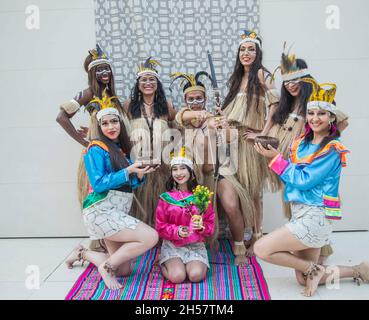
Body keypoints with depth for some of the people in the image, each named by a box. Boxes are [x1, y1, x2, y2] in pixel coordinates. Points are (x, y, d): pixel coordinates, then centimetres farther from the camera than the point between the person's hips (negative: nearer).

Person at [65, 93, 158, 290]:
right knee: (151, 237, -20)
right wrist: (129, 171, -21)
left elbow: (129, 183, 13)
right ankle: (106, 266, -3)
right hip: (101, 211, -8)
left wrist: (139, 175, -7)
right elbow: (98, 184, -18)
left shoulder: (121, 149, 13)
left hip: (117, 213, 8)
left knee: (124, 270, 10)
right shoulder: (96, 149, -9)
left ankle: (83, 253, 28)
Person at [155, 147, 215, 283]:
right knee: (177, 277, -23)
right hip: (172, 245, -1)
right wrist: (177, 231, -18)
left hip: (195, 245, 1)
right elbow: (160, 226, -1)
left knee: (196, 276, -22)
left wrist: (202, 227, -18)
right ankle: (164, 263, 11)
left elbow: (210, 223, 5)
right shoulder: (166, 198, -2)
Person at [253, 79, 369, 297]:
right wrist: (271, 155, -2)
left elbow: (303, 180, -17)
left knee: (261, 249, -12)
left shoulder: (332, 149, -11)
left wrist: (276, 158, -12)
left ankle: (313, 269, 3)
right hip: (300, 213, 8)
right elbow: (291, 178, 10)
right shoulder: (302, 143, 10)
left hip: (315, 217, -8)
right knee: (304, 280, 14)